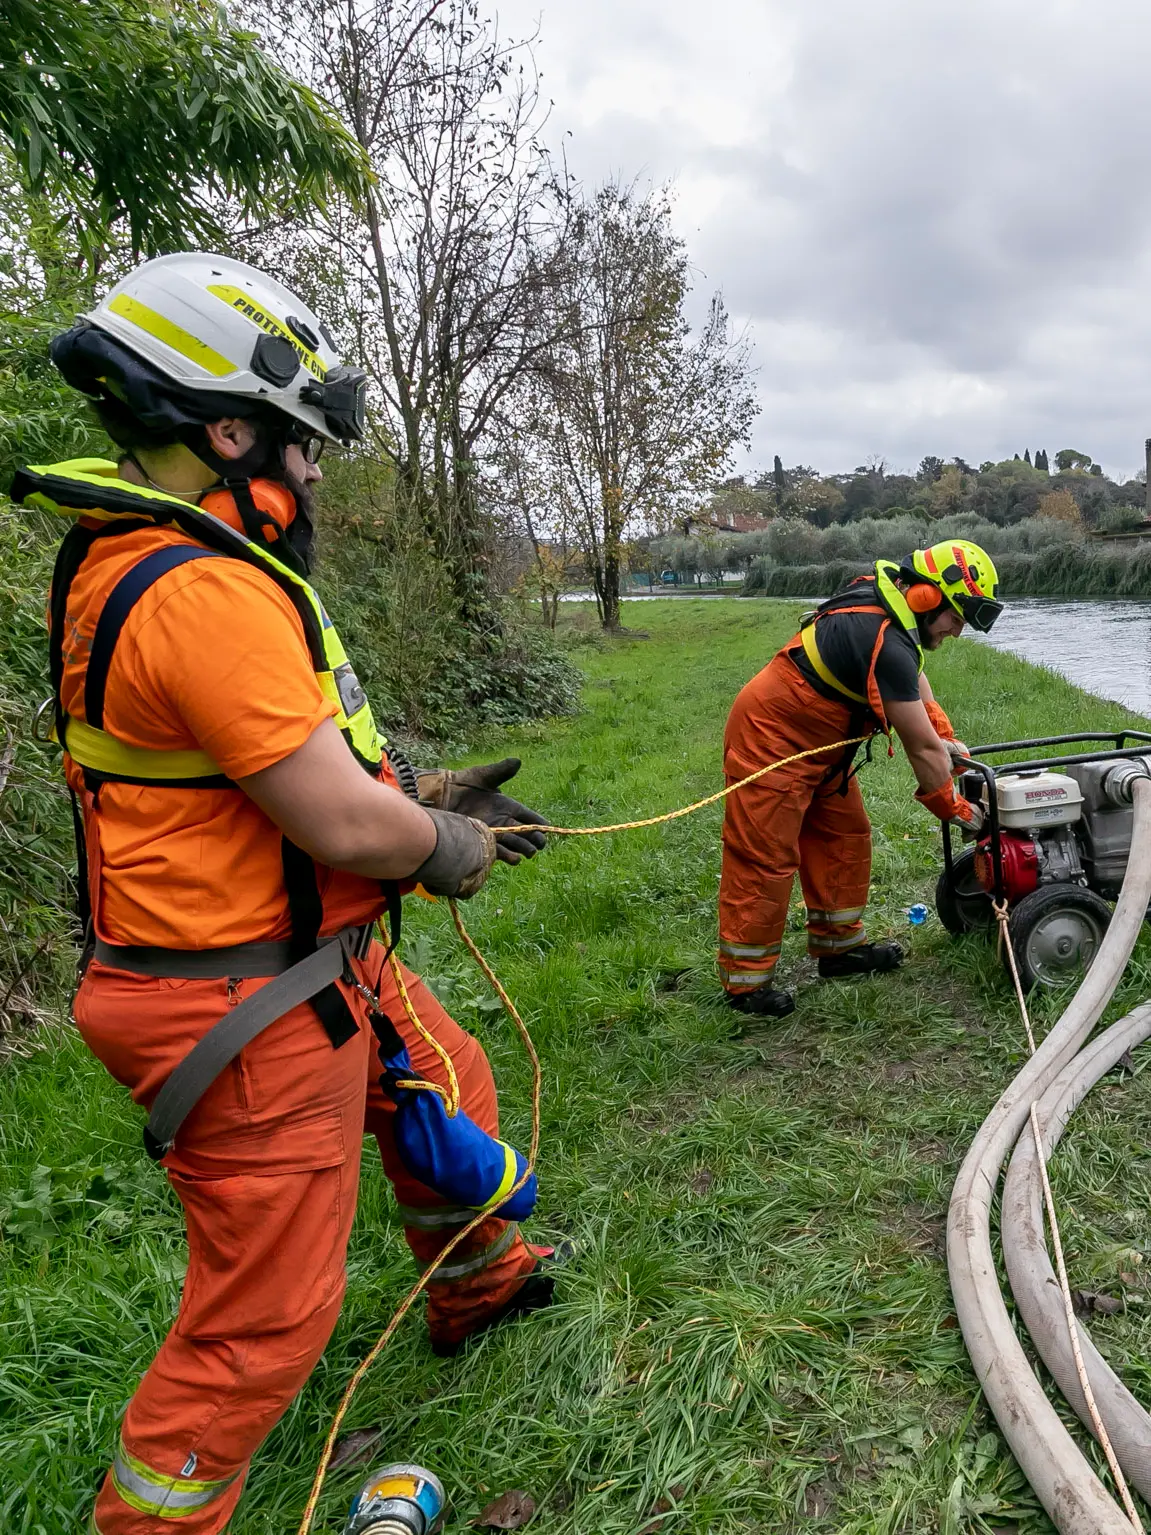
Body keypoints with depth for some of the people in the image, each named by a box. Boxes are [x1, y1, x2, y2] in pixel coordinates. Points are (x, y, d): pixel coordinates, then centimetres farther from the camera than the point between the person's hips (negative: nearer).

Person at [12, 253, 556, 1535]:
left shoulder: (139, 561, 8)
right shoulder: (204, 590, -27)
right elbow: (348, 829, -27)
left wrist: (418, 793, 7)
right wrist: (457, 848, -6)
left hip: (313, 964, 11)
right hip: (251, 1015, -11)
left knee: (448, 1087, 29)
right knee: (264, 1321, 6)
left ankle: (475, 1287, 54)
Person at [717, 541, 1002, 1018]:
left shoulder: (883, 600, 1)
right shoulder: (885, 644, -28)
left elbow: (913, 676, 21)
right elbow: (922, 748, -19)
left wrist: (945, 734, 13)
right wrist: (953, 809, -6)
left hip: (815, 741, 11)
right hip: (771, 741, -11)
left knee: (844, 836, 15)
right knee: (765, 858, -5)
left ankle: (839, 944, 28)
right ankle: (746, 980, 5)